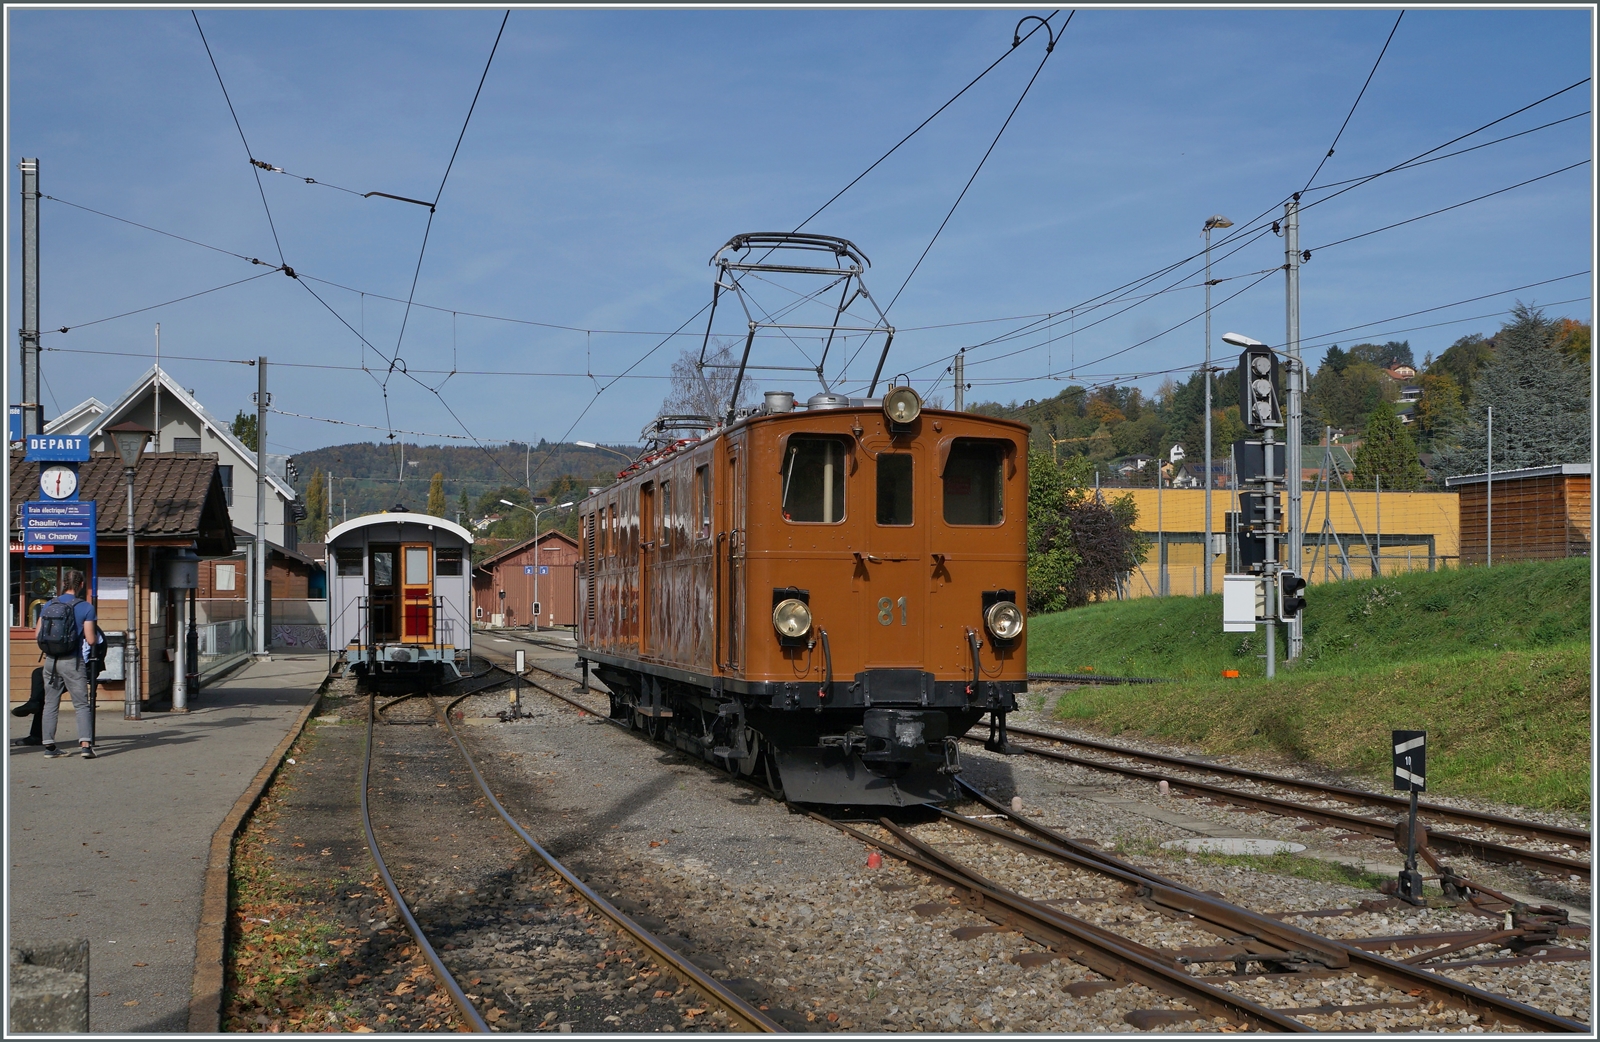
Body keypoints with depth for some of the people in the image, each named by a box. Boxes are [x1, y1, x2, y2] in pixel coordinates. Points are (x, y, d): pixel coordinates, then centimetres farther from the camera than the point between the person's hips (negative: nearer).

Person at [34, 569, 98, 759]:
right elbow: (90, 640, -11)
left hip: (50, 661, 4)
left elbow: (37, 635, 7)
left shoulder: (49, 606, 7)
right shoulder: (85, 608, -6)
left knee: (50, 703, 12)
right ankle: (86, 743, -13)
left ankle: (49, 745, 11)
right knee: (82, 704, 0)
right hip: (72, 662, -4)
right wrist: (97, 637, 12)